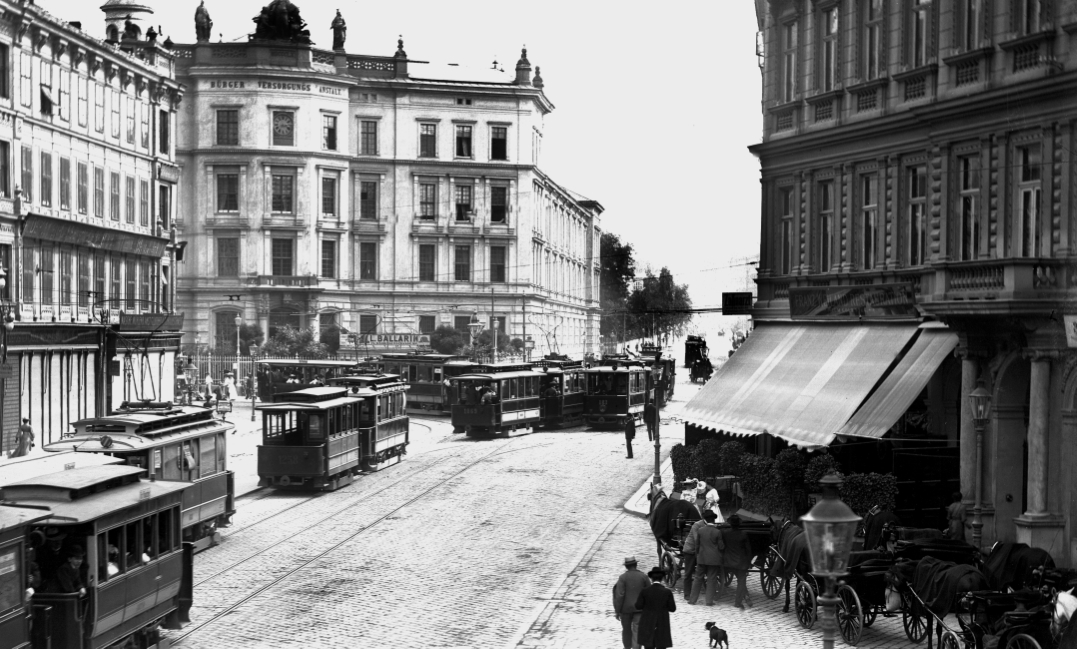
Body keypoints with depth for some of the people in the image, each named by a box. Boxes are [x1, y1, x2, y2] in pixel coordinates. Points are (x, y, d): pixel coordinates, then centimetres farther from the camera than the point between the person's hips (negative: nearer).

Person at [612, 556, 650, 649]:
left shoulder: (623, 577, -10)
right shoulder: (643, 576, -3)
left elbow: (619, 595, -15)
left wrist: (617, 611, -9)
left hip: (626, 608, -1)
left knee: (626, 630, 18)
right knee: (637, 631, 0)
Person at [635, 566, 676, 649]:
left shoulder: (645, 591, -10)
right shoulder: (667, 592, -11)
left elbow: (638, 606, -4)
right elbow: (672, 608, -4)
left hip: (647, 624, 0)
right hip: (662, 625, 0)